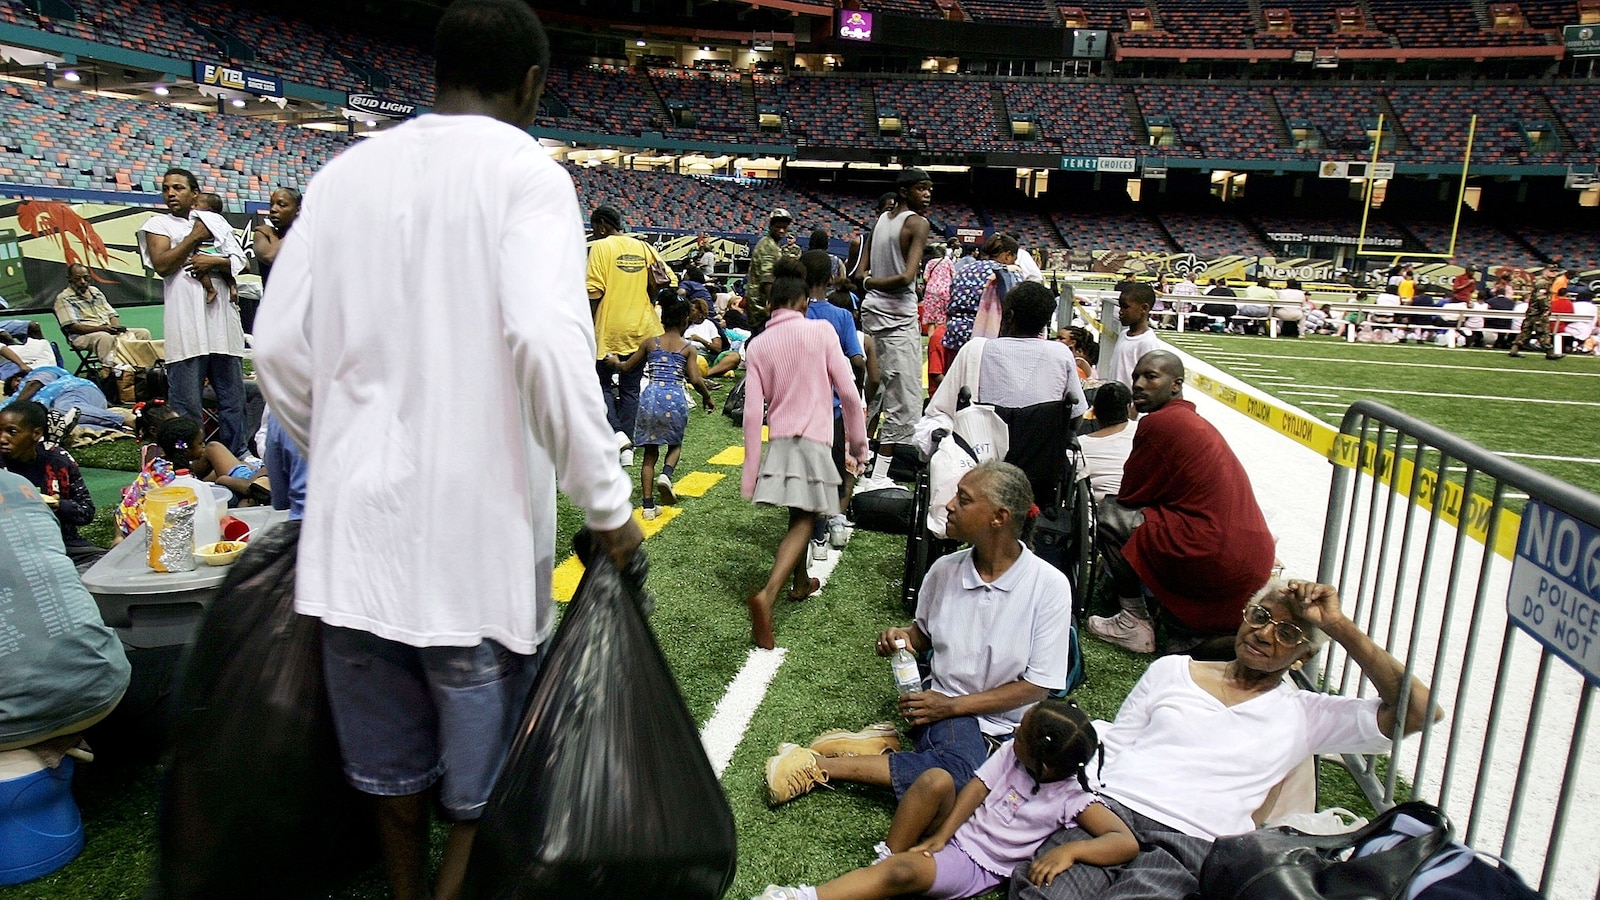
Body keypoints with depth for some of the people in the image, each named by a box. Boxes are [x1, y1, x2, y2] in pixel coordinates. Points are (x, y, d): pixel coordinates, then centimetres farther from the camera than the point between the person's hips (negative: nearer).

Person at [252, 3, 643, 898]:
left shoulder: (346, 173, 8)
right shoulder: (526, 172, -7)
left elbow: (281, 345, 8)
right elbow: (547, 340, -22)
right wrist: (609, 505, -15)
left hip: (356, 514, 6)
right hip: (478, 520, -5)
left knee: (392, 756, 22)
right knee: (484, 763, 12)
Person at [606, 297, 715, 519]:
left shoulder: (650, 343, 12)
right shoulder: (688, 348, 6)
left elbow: (626, 367, 20)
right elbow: (695, 380, -5)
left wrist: (614, 361, 42)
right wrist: (707, 397, 13)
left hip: (651, 396, 2)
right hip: (675, 398, -2)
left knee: (650, 453, 9)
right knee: (675, 444, 21)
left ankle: (649, 505, 4)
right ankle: (666, 475, -11)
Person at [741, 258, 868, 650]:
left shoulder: (757, 345, 3)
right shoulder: (821, 330, -5)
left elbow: (753, 410, -1)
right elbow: (847, 391, -7)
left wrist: (751, 472, 2)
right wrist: (858, 441, 4)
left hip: (778, 440, 4)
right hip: (815, 439, -4)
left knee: (799, 515, 23)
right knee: (803, 521, -3)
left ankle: (800, 582, 39)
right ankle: (768, 594, -22)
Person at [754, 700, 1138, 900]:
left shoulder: (1071, 798, -15)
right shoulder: (1012, 753, -3)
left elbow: (1127, 843, -22)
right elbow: (977, 788, -6)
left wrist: (1069, 849, -36)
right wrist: (940, 834, -17)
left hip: (977, 866, -4)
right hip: (952, 829, 4)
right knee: (936, 780, -29)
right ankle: (889, 855, -15)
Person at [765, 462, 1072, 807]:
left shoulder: (1049, 585, -11)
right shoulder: (944, 571, -1)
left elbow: (1037, 686, -9)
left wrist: (952, 705, -14)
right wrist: (903, 637, -6)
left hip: (1014, 725, 0)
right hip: (949, 710, 0)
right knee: (960, 771, -35)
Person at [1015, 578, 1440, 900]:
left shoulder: (1307, 714, 15)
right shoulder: (1172, 670, 21)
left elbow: (1418, 711, 4)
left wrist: (1340, 627, 2)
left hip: (1192, 842, -1)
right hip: (1111, 810, 1)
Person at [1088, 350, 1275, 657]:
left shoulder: (1160, 422, -9)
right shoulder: (1197, 423, 19)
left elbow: (1129, 497, -2)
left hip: (1213, 560, -9)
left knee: (1109, 513, 2)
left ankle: (1133, 624, 7)